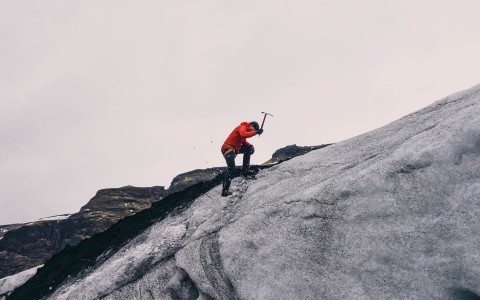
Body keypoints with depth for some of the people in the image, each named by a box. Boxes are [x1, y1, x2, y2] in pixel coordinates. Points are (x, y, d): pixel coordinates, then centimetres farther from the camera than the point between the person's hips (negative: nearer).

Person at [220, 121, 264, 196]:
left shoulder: (245, 130, 16)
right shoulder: (242, 127, -13)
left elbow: (243, 141, 21)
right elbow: (243, 135, -35)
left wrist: (250, 146, 5)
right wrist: (256, 132, -35)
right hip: (228, 149, -10)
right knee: (231, 171, -14)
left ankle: (245, 171, 9)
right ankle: (224, 191, -11)